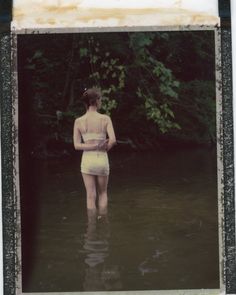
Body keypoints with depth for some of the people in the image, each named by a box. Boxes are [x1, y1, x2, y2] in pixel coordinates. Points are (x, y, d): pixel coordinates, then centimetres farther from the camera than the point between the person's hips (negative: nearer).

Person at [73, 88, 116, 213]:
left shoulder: (78, 121, -3)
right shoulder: (105, 119, -8)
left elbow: (77, 145, -9)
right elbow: (113, 140, -16)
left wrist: (95, 146, -8)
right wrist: (105, 148, 2)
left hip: (87, 160, 1)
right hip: (102, 159, -1)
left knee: (91, 196, 8)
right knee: (103, 193, 20)